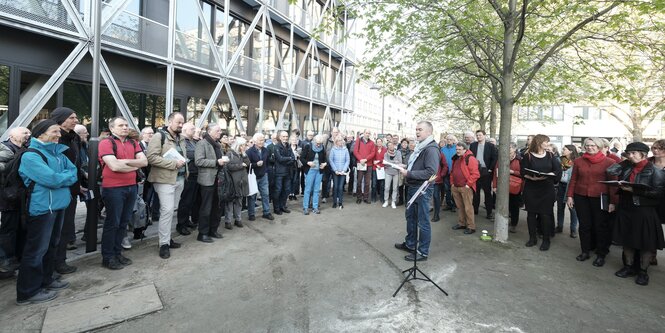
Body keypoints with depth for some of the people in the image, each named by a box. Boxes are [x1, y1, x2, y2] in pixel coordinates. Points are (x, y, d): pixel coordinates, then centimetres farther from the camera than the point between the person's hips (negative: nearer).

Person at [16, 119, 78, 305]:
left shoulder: (58, 153, 11)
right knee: (37, 249, 1)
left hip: (58, 205, 8)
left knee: (51, 245, 19)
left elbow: (74, 172, 6)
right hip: (42, 207, -8)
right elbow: (52, 180, -24)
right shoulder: (30, 156, -15)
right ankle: (28, 292, 14)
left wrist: (60, 177, -10)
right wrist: (66, 176, -6)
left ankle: (45, 280, 35)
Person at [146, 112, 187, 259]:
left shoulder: (180, 138, 15)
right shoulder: (159, 136, -8)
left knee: (171, 210, 14)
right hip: (165, 179, -7)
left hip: (180, 179, 7)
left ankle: (167, 237, 25)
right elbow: (152, 157, -18)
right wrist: (174, 163, -20)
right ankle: (164, 244, 1)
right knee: (167, 210, -9)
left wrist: (183, 162, 8)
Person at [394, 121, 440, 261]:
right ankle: (410, 244, 36)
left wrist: (408, 174, -23)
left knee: (423, 222, 2)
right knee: (411, 217, 20)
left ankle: (423, 252, 15)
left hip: (423, 189, -10)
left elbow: (431, 172, -26)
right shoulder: (420, 147, 13)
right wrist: (406, 167, 5)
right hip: (412, 187, 10)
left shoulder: (431, 149, -16)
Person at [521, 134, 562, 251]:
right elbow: (523, 172, -4)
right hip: (531, 189, -1)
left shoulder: (550, 156, 6)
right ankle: (532, 238, 20)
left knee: (545, 214, 1)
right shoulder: (528, 156, -2)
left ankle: (546, 240, 14)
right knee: (531, 213, 7)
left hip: (547, 190, 1)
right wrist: (531, 177, -21)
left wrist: (546, 175, -16)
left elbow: (558, 171, 0)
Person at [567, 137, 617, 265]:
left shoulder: (609, 162, -2)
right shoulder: (578, 161, 5)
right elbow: (573, 180, 8)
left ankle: (601, 255, 19)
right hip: (581, 197, 2)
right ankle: (585, 251, 22)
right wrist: (570, 196, 4)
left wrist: (612, 201, -7)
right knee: (584, 225, 9)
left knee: (601, 226, 6)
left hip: (600, 198, -2)